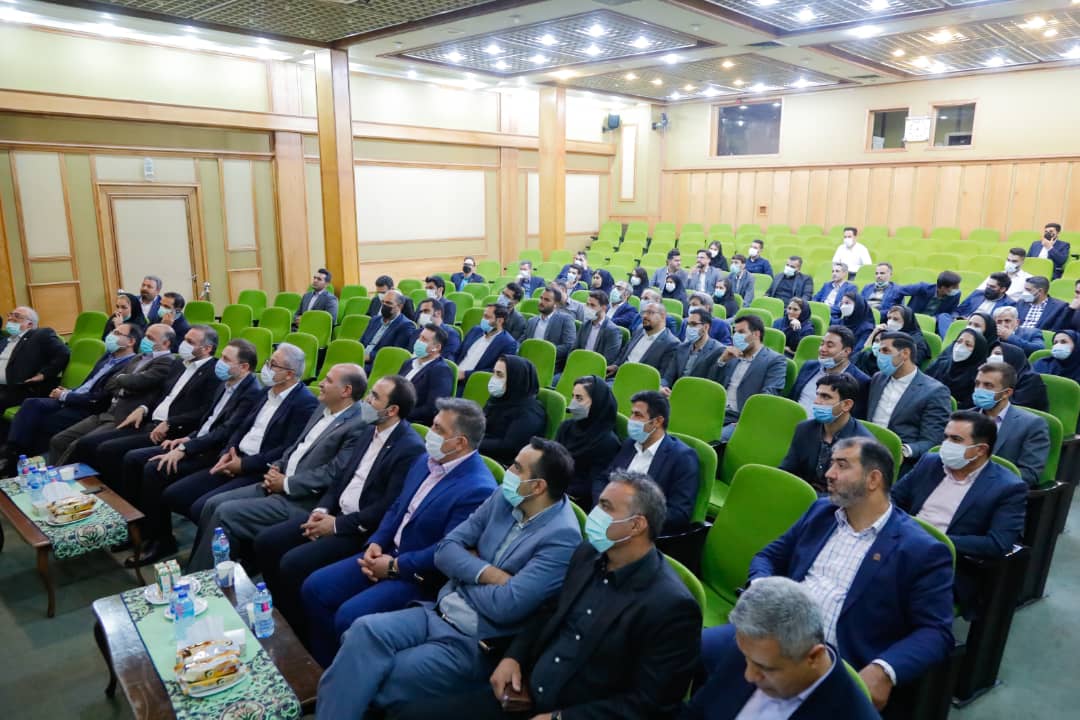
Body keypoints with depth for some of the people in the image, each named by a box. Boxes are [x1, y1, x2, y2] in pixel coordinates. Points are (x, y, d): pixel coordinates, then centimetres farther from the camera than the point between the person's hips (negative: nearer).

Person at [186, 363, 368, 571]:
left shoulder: (358, 426, -17)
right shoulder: (323, 408, 12)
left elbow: (332, 474, -20)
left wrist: (285, 484, -14)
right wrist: (276, 467, 2)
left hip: (301, 500, -9)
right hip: (278, 484, 9)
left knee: (225, 514, -15)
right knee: (213, 505, 0)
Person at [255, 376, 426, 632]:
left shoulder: (411, 448, -19)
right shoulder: (370, 430, 9)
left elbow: (389, 508, -21)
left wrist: (337, 524, -16)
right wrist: (322, 509, -2)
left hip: (362, 530, -9)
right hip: (336, 513, 9)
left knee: (293, 563, -21)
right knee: (266, 541, -1)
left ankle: (298, 634, 2)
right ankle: (281, 614, 16)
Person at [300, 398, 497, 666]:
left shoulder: (478, 489, -23)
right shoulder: (427, 460, 6)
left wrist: (395, 566, -16)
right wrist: (376, 543, -3)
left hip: (420, 575, -9)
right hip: (388, 553, 9)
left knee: (349, 616, -22)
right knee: (314, 588, 0)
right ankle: (326, 669, 16)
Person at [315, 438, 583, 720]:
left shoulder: (562, 537, -18)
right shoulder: (504, 498, 3)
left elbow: (506, 606, -22)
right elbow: (446, 550, 2)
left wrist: (467, 574, -6)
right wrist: (488, 573, -14)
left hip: (476, 644, -6)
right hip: (439, 613, 6)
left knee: (372, 685, -18)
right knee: (365, 630, -18)